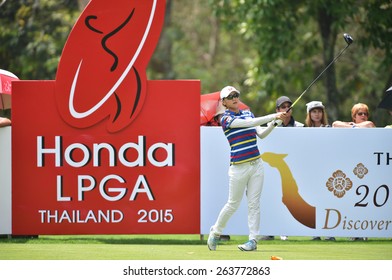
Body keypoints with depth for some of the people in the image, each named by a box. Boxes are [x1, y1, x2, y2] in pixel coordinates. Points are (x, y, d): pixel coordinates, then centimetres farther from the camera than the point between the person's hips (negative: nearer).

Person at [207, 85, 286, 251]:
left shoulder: (247, 113, 13)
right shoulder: (226, 119, -9)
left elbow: (261, 134, 10)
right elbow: (250, 123, -20)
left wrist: (273, 124, -7)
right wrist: (272, 116, -23)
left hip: (256, 164, 5)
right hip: (238, 167, -5)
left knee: (254, 203, 0)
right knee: (233, 204, 3)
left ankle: (253, 240, 2)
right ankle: (215, 232, 22)